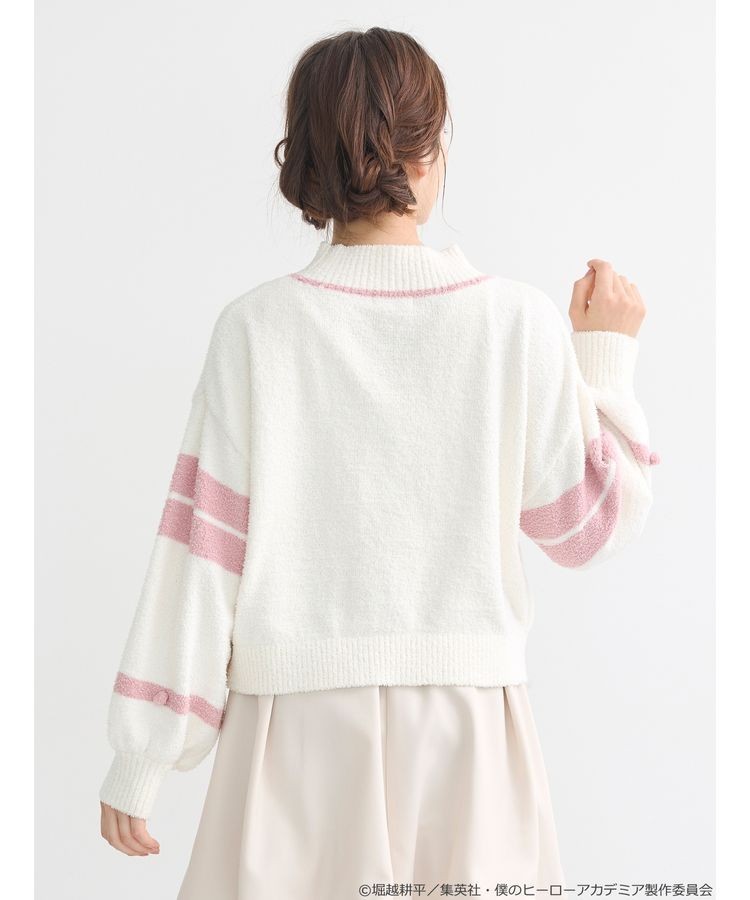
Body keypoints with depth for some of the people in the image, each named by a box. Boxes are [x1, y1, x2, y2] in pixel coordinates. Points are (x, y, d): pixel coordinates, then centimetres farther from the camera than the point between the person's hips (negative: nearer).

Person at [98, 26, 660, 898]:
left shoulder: (258, 327, -8)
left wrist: (141, 759, 2)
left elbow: (202, 544, -7)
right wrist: (606, 352, 13)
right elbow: (587, 524, 2)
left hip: (299, 721, 0)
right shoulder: (520, 322, -7)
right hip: (466, 725, 1)